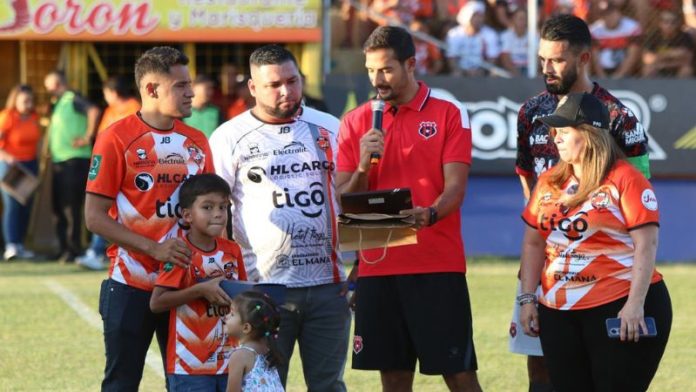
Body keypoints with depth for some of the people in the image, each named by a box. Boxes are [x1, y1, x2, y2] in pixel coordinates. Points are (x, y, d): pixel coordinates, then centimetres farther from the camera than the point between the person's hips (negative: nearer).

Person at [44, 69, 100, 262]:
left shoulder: (72, 99, -9)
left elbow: (93, 111, -27)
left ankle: (74, 249, -7)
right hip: (59, 161, 10)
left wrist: (87, 137, -24)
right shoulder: (57, 104, 20)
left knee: (71, 206, -9)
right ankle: (63, 248, 17)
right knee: (58, 207, 11)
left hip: (74, 160, -10)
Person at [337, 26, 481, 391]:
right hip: (377, 266, 3)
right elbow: (343, 201, 7)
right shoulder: (356, 122, 9)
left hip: (438, 265, -3)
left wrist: (429, 215, -28)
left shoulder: (449, 114, 1)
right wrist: (362, 167, -14)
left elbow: (455, 186, -7)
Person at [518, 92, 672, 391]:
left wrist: (635, 305, -18)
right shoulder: (549, 183, 12)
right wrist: (527, 298, 10)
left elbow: (646, 244, -12)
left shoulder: (625, 179, -7)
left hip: (618, 309, -6)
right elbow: (533, 243, 17)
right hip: (559, 314, 6)